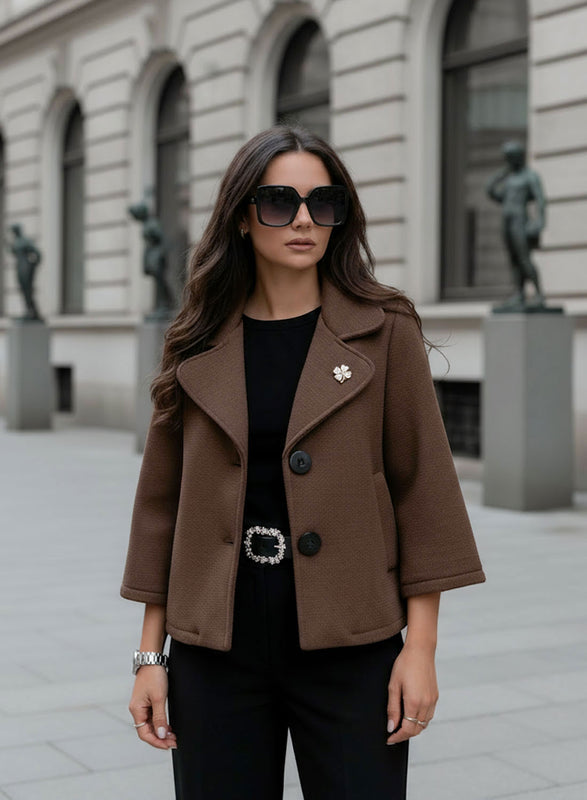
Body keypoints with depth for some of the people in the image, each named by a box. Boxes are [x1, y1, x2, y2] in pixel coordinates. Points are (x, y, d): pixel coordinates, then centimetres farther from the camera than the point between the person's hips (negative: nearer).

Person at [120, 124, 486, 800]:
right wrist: (151, 654, 4)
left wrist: (421, 646, -7)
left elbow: (422, 485, -2)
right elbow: (162, 498, 7)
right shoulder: (199, 345, 4)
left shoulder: (384, 332, -1)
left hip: (349, 646, -1)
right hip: (215, 649, 2)